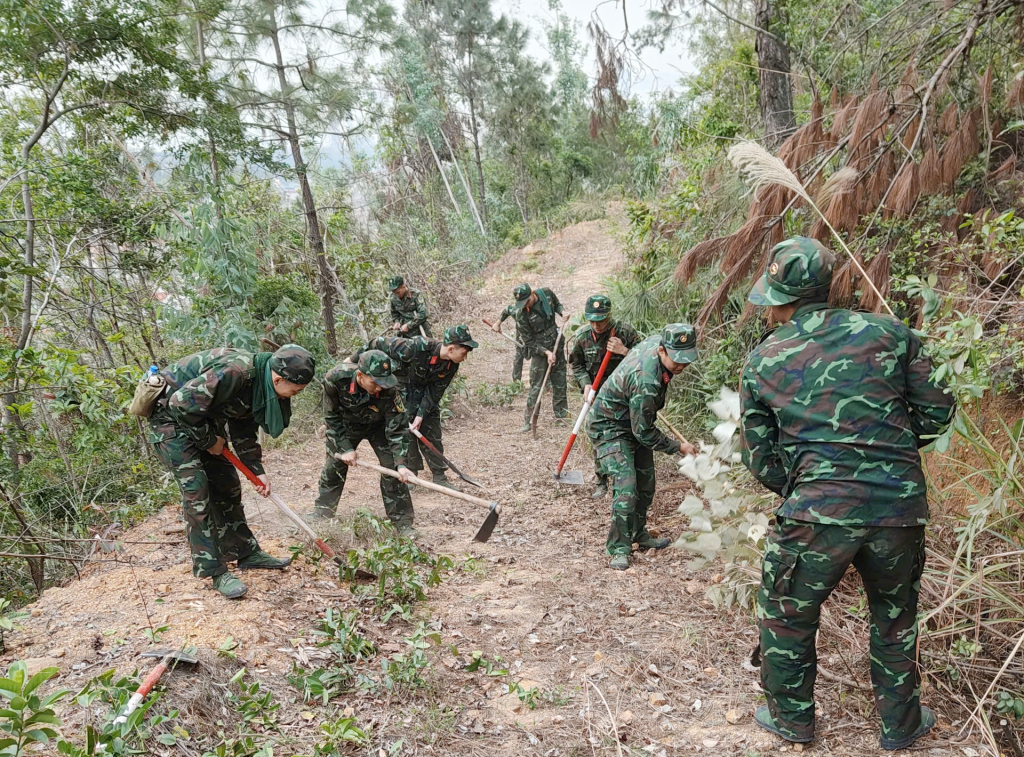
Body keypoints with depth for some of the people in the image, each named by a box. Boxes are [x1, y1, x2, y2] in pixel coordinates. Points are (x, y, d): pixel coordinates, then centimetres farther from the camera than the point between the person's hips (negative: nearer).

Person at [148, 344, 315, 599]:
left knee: (227, 485, 10)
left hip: (202, 418, 9)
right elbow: (183, 403, -32)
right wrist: (209, 440, -18)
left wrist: (257, 470, 1)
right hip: (171, 414, -9)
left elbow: (244, 430, 7)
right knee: (196, 491, -11)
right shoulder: (235, 372, -34)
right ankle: (215, 571, -3)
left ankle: (246, 553, 21)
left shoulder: (259, 383, -4)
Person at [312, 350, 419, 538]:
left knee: (391, 468, -12)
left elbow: (397, 429, -29)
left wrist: (400, 464, -37)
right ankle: (321, 515, 27)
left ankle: (402, 521, -1)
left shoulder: (387, 390, -38)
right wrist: (345, 448, -19)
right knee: (333, 467, 7)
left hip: (378, 426, -1)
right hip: (346, 425, 1)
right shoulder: (335, 378, -35)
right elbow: (332, 416, -19)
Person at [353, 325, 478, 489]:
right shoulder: (417, 347, -37)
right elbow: (382, 343, -27)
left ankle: (439, 477, 12)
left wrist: (421, 415, -19)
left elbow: (435, 392, -11)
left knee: (432, 433, 4)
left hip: (425, 394, 5)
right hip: (402, 388, -5)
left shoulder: (451, 365, -18)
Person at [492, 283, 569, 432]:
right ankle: (529, 421, 0)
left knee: (560, 384, 11)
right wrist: (547, 352, -23)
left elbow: (557, 304, 14)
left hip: (557, 346, 4)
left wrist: (562, 313, -7)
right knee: (536, 387, -7)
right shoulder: (521, 315, -21)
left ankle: (562, 415, 25)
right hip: (539, 350, -4)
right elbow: (529, 342, -15)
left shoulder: (546, 293, -10)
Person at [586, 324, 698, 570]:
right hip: (610, 428, -9)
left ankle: (639, 535, 32)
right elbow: (644, 433, -27)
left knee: (645, 483, 14)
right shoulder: (646, 381, -38)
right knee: (626, 486, -18)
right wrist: (678, 446, -15)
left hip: (635, 420, 9)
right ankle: (619, 549, -5)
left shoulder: (656, 340, -14)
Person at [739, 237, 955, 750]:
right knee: (895, 615, 26)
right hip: (900, 504, 3)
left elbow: (761, 461, 4)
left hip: (818, 512, -3)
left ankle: (791, 718, 37)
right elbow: (935, 413, 7)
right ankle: (901, 725, 42)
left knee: (786, 614, 20)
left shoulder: (762, 361, 0)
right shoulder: (887, 332, 3)